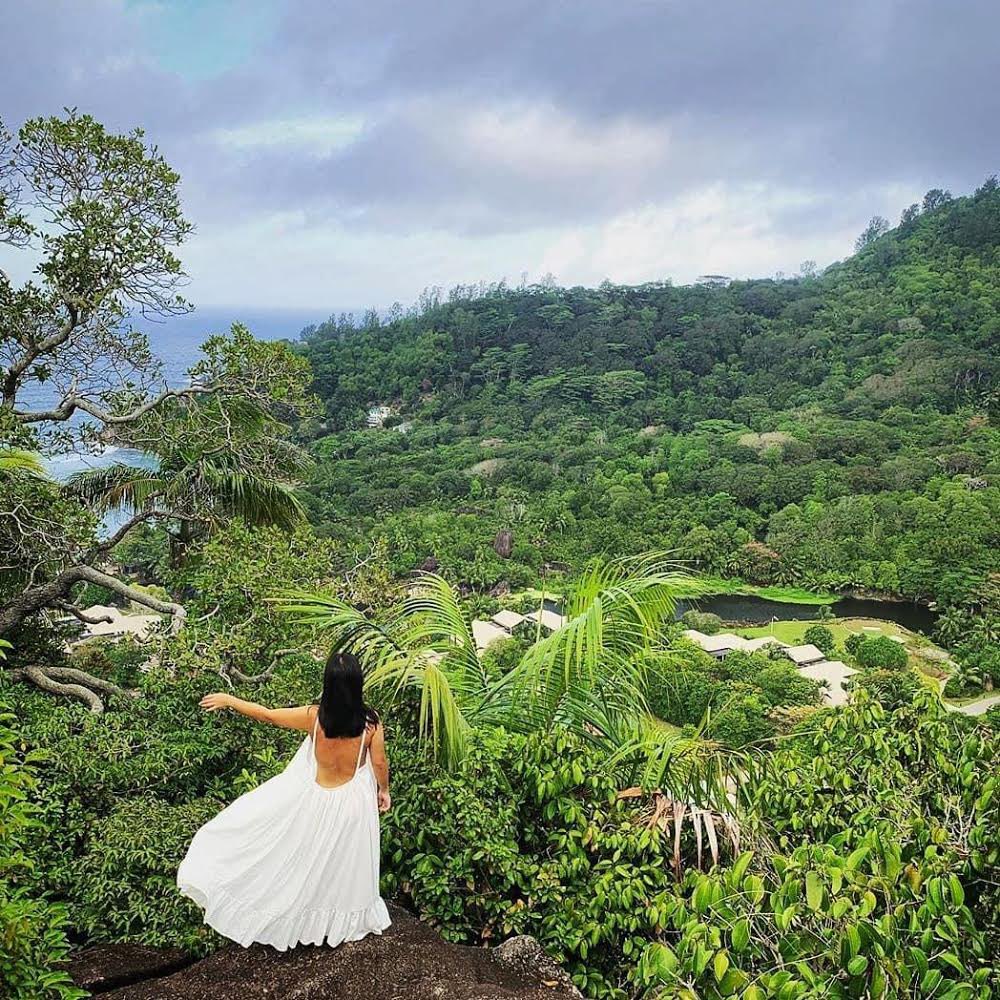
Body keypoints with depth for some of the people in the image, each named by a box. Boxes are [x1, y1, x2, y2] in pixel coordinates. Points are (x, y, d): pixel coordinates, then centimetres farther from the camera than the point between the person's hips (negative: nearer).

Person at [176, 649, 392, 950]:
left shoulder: (315, 716, -24)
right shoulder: (371, 722, -23)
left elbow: (266, 715, -12)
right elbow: (379, 763, -10)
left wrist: (228, 700, 2)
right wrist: (384, 790, 11)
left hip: (315, 799, -1)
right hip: (353, 801, 1)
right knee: (345, 865, 23)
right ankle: (346, 920, 44)